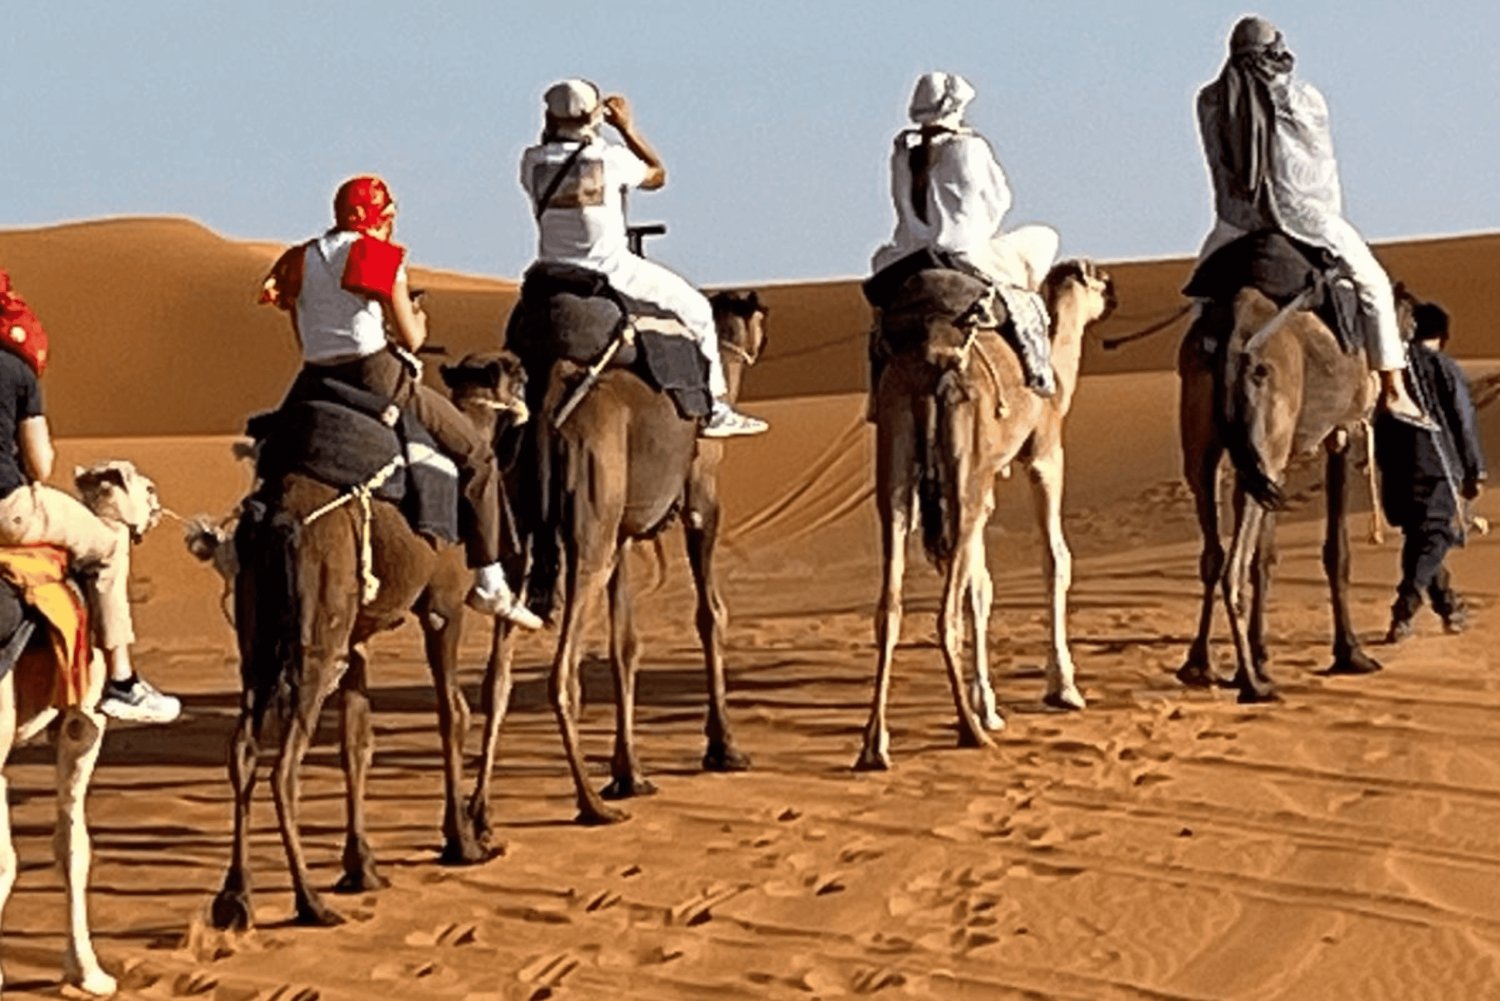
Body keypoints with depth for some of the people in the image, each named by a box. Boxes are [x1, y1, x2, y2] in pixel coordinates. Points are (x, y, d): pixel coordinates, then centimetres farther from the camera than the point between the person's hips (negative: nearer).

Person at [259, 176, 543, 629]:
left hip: (315, 382, 5)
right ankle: (489, 582, 2)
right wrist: (419, 320, 17)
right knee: (475, 455, 6)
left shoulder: (301, 260, 13)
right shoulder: (381, 257, -4)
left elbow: (304, 339, 16)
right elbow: (411, 338, -4)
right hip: (375, 378, -5)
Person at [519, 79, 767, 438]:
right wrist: (627, 128, 16)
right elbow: (657, 174, 10)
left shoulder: (533, 162, -4)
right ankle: (714, 410, 14)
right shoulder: (611, 159, -10)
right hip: (612, 273, -3)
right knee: (695, 308, 13)